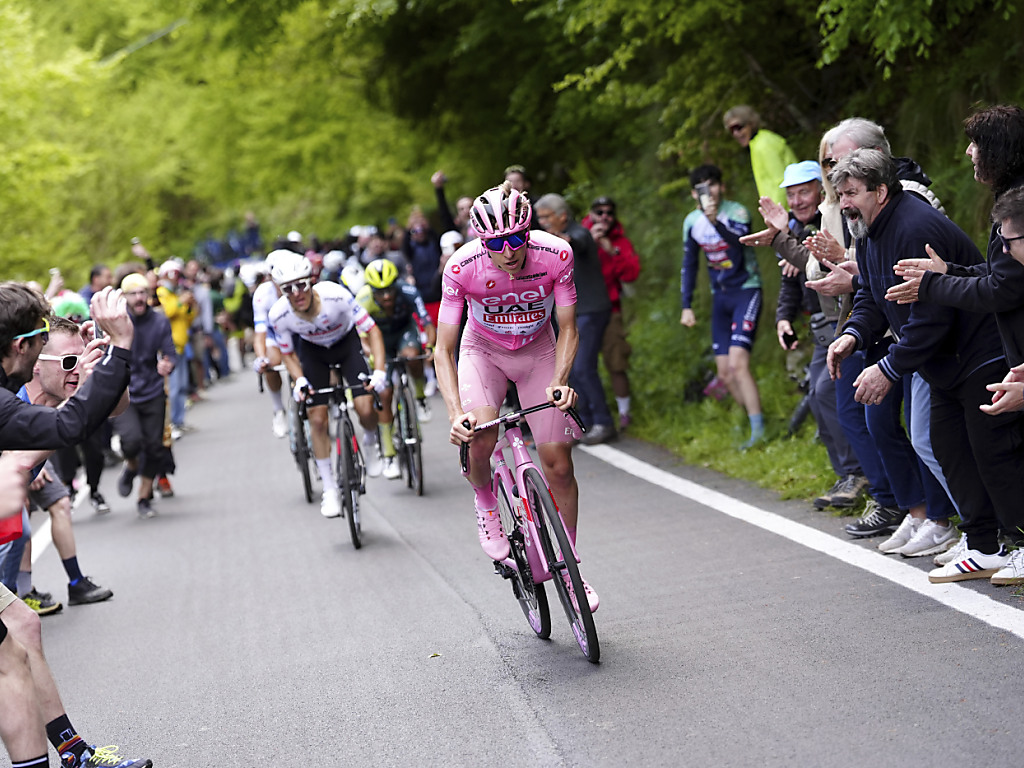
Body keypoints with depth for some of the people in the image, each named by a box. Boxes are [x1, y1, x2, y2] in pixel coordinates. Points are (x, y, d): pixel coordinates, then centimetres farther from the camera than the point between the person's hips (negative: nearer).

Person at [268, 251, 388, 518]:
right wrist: (300, 380, -26)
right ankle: (330, 489, 8)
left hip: (347, 342, -1)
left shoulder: (335, 295, -36)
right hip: (312, 350, 1)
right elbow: (288, 353, -9)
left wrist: (379, 371, -36)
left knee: (365, 410, -15)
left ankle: (370, 442, 22)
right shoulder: (279, 314, -29)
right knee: (318, 420, -7)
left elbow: (372, 330, -26)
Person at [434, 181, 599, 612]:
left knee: (558, 462, -5)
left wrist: (559, 382, -33)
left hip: (538, 350, 1)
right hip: (483, 350, -1)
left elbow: (567, 329, -16)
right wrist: (456, 413, -39)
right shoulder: (463, 267, -30)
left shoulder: (555, 255, -28)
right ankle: (485, 504, 4)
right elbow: (443, 350, -26)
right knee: (479, 436, -29)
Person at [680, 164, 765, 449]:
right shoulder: (691, 222, 2)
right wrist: (686, 305, 9)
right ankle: (752, 419, 17)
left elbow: (740, 242, -36)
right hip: (720, 297, 6)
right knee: (725, 374, 4)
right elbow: (689, 265, 12)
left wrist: (715, 221, -50)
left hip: (746, 291, -6)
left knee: (737, 363, -20)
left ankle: (758, 430, -18)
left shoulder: (737, 212, -15)